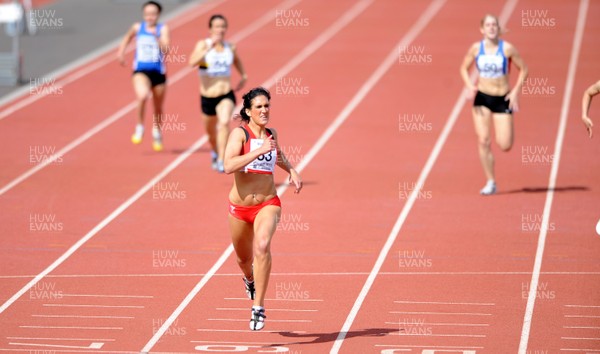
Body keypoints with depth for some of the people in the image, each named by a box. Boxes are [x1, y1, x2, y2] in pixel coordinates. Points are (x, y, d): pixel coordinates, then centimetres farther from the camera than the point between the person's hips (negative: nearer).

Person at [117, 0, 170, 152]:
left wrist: (157, 37, -31)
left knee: (158, 107, 16)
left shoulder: (163, 29, -5)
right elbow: (128, 37, 24)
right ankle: (139, 127, -8)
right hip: (140, 71, -1)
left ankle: (157, 131, 45)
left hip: (158, 72, 1)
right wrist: (121, 51, 16)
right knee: (142, 96, -31)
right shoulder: (137, 27, 1)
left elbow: (165, 50, -19)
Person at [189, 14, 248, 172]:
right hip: (207, 97, 0)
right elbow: (192, 62, -30)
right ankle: (215, 152, 53)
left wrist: (243, 76, 16)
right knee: (211, 131, 19)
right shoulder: (203, 44, -9)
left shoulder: (230, 47, 1)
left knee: (225, 122, -28)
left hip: (226, 95, 0)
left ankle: (221, 160, -28)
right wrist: (209, 47, -35)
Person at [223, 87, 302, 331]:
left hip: (268, 204, 1)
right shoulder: (240, 133, -10)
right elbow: (228, 166, -27)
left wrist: (291, 170, 13)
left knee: (262, 246, -28)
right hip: (240, 207, -1)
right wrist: (259, 150, -30)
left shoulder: (271, 134, 5)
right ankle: (249, 279, 57)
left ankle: (258, 307, -26)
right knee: (244, 258, 19)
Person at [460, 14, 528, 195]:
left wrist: (516, 91, -9)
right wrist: (469, 86, -9)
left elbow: (523, 69, 0)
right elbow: (464, 68, 9)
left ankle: (509, 132, 30)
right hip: (482, 98, 1)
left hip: (503, 99, -1)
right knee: (483, 141, -7)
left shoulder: (508, 48, -8)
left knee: (505, 146, -8)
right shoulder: (476, 48, -3)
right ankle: (491, 182, 5)